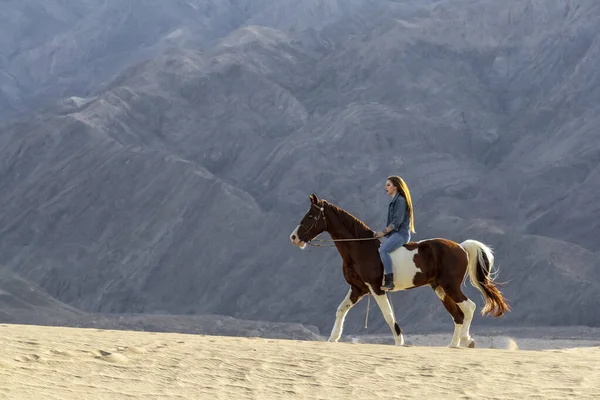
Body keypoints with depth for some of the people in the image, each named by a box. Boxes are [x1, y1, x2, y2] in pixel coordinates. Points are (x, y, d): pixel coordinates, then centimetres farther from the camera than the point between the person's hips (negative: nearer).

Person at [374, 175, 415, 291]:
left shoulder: (400, 200, -8)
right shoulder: (393, 202, 21)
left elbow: (397, 221, -17)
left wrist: (384, 232, -15)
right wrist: (384, 233, 11)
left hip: (401, 233, -11)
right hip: (393, 233, 11)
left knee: (383, 249, -32)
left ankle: (389, 281, -37)